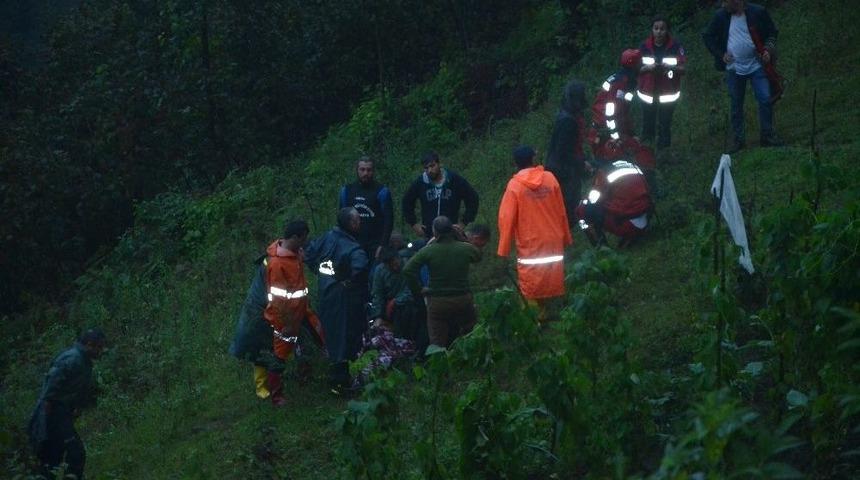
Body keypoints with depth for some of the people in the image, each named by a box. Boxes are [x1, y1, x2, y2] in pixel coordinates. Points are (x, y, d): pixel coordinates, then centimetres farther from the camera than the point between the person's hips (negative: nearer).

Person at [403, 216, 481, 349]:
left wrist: (418, 290, -2)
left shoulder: (428, 251, -9)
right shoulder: (465, 248, -4)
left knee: (437, 343, 3)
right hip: (463, 300, 1)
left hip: (437, 302, -1)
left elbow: (407, 270, -15)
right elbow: (478, 256, 19)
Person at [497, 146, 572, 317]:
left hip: (530, 245, -3)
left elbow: (506, 218, -11)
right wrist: (566, 237, 17)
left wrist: (503, 249, -5)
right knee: (552, 284, 13)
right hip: (553, 241, 3)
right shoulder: (550, 179, -1)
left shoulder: (515, 185, -11)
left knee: (531, 290, 4)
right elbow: (561, 211, 6)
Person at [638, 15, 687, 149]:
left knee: (665, 126, 3)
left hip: (668, 93, -1)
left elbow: (683, 69, -6)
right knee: (648, 124, 10)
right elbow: (636, 69, -1)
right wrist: (648, 68, -22)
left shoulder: (675, 46, -8)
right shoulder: (644, 46, -4)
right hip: (648, 92, 1)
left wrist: (670, 67, -26)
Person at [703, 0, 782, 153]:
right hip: (733, 68, 1)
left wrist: (768, 49, -10)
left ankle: (767, 136, 4)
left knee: (765, 99, -7)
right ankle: (739, 139, 15)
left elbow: (772, 32, 5)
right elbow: (707, 37, 8)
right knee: (736, 105, 6)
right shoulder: (721, 16, -3)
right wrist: (720, 54, -2)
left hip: (756, 65, -1)